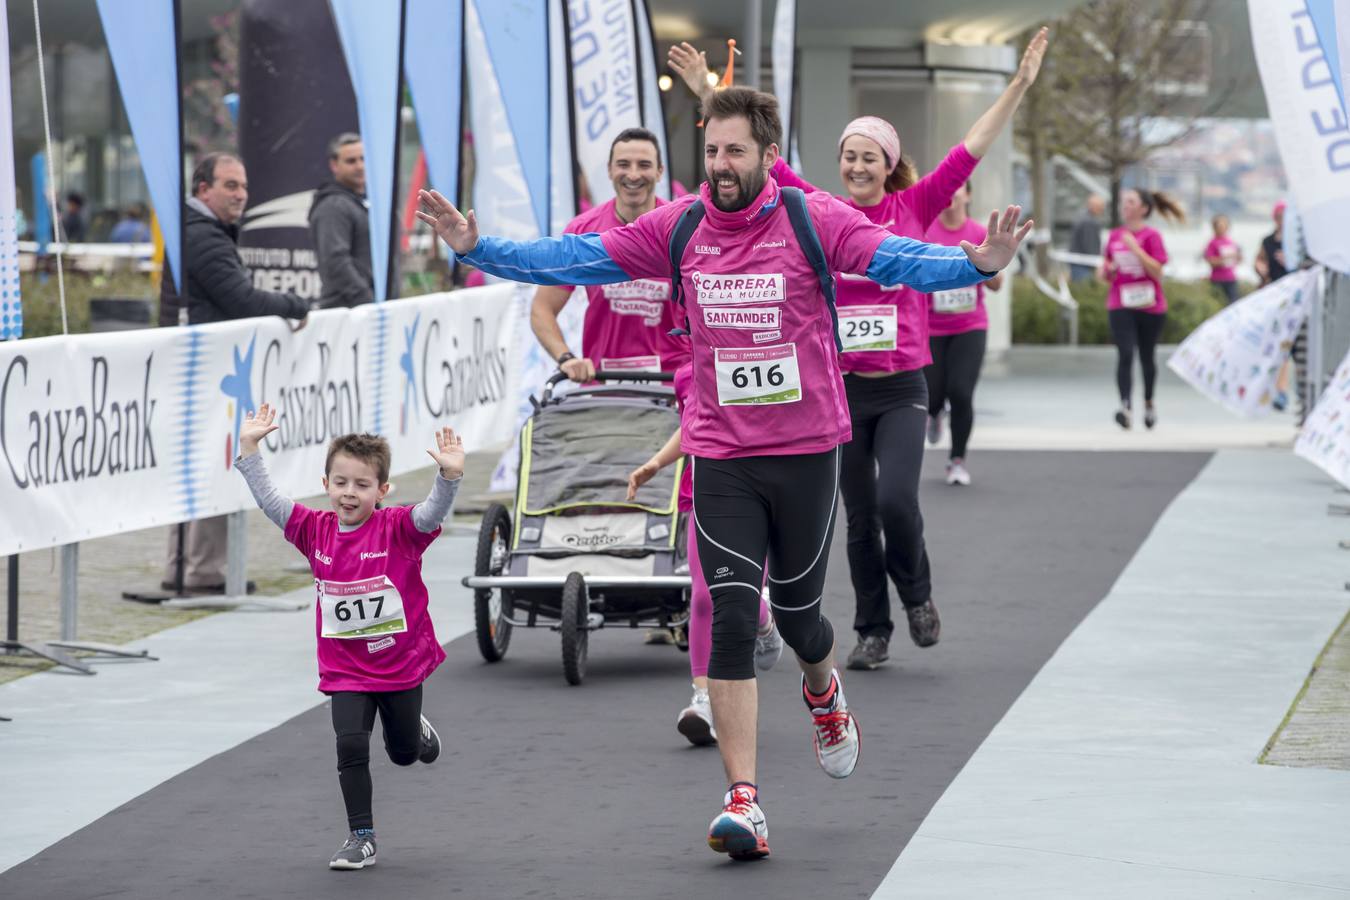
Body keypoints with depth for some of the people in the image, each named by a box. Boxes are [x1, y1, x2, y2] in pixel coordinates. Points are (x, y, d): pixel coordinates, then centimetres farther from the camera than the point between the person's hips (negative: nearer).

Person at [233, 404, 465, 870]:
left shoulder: (398, 529, -15)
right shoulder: (316, 531, -5)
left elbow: (433, 512, -32)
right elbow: (268, 499, -4)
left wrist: (450, 475, -50)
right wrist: (249, 447, -10)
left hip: (400, 663, -1)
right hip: (345, 671, 1)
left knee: (405, 753, 17)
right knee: (350, 748, -10)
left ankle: (417, 728, 54)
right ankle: (362, 838, 1)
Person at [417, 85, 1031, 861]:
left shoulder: (813, 220, -10)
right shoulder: (678, 229, -1)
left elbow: (895, 259, -22)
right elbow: (577, 259, 1)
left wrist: (977, 265, -40)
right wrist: (479, 249, -7)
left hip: (807, 450, -2)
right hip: (721, 456, 2)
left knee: (797, 612, 12)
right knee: (732, 621, -7)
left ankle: (825, 693, 50)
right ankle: (745, 804, -8)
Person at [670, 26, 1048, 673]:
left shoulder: (915, 208, 0)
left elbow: (970, 151, -4)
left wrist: (1020, 85, -9)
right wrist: (707, 94, -3)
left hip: (901, 388, -2)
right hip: (841, 388, 2)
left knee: (896, 499, -17)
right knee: (859, 517, 6)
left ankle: (917, 595, 10)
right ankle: (873, 632, 18)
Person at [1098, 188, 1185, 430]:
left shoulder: (1151, 236, -5)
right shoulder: (1114, 236, 6)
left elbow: (1157, 271, -15)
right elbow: (1107, 273, 17)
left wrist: (1135, 248, -21)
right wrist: (1105, 272, -7)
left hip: (1149, 306, -2)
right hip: (1121, 306, 2)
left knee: (1147, 356, 12)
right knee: (1125, 355, -15)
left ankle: (1149, 402, 33)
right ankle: (1125, 405, -24)